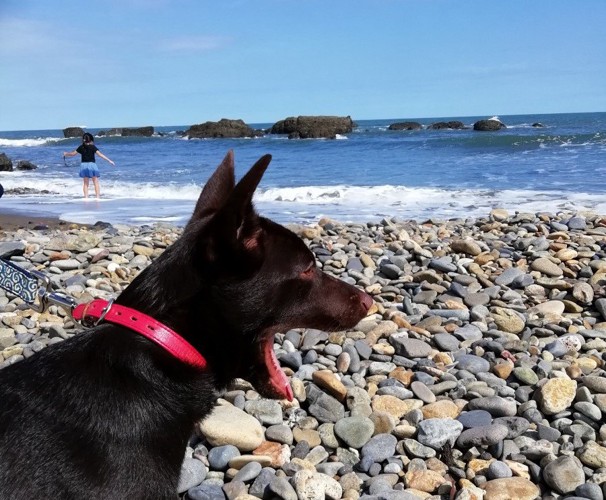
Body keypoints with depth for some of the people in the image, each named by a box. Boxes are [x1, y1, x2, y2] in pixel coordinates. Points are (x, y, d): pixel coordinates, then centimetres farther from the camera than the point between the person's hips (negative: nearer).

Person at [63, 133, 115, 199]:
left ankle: (86, 197, 8)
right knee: (96, 183, 3)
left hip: (84, 165, 3)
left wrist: (66, 154, 32)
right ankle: (97, 197, -3)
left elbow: (73, 153, 12)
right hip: (91, 165, -3)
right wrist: (109, 161, -13)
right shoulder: (93, 147, -6)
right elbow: (100, 154, -13)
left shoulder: (81, 147, 4)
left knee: (85, 183, 11)